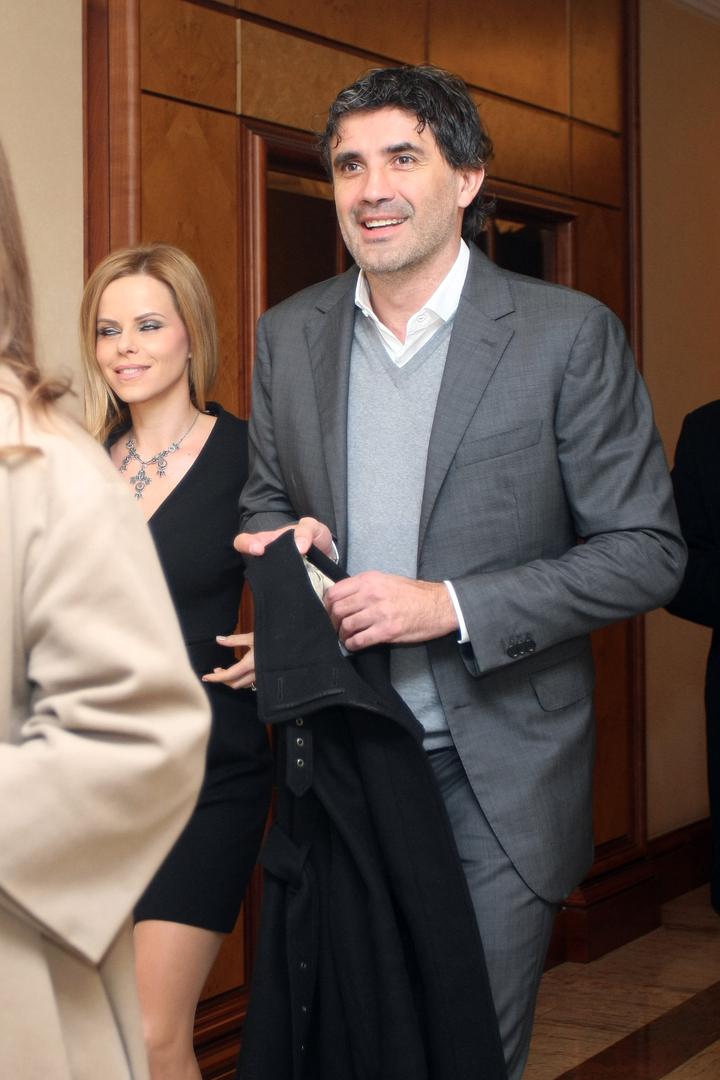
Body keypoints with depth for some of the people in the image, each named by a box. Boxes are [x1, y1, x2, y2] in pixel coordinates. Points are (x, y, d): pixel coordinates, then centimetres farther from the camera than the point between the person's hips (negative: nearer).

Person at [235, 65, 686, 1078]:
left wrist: (450, 605, -18)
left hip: (497, 775, -3)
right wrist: (287, 539, -7)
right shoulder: (288, 336, 5)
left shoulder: (568, 334, -9)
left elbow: (646, 551, -9)